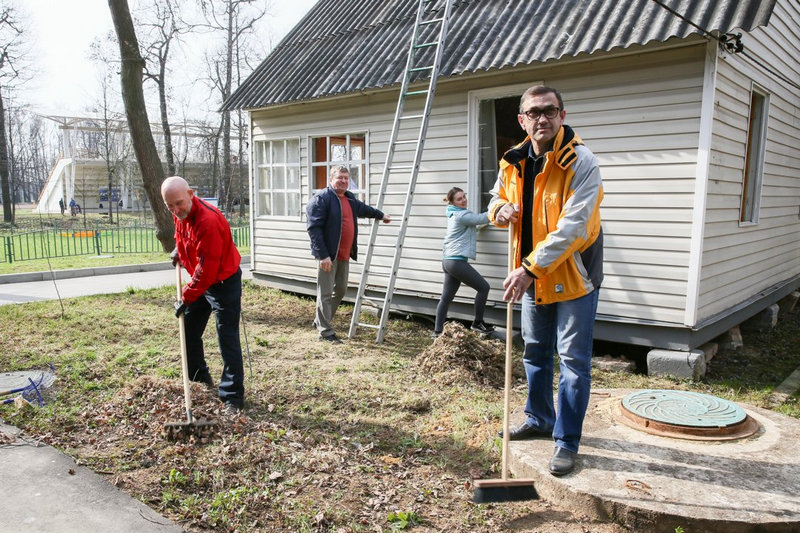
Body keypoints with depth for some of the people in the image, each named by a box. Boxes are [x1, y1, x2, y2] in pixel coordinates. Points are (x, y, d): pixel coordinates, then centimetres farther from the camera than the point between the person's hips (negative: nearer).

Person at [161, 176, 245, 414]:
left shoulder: (208, 221, -31)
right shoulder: (181, 214, -3)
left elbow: (206, 269, -30)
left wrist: (186, 298, -24)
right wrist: (179, 249, 11)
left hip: (224, 282, -9)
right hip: (201, 280, 9)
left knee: (227, 340, -7)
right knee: (189, 331, 16)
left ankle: (233, 397, 0)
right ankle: (199, 379, 36)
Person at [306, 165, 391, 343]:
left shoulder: (350, 198, 15)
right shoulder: (321, 198, -11)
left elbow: (363, 209, 37)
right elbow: (313, 228, -18)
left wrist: (380, 215, 50)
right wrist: (323, 255, -23)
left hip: (345, 254, 9)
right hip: (328, 254, -9)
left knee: (341, 290, 15)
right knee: (326, 293, -3)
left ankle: (320, 320, 31)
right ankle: (325, 332, 4)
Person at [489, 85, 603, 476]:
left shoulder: (580, 162, -20)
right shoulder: (513, 162, 1)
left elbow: (572, 227, -28)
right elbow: (497, 197, 18)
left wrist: (531, 268, -31)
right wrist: (500, 210, -7)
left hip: (573, 275, -7)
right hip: (532, 277, 7)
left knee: (573, 360, -1)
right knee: (535, 352, 20)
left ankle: (567, 441, 13)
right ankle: (540, 419, 40)